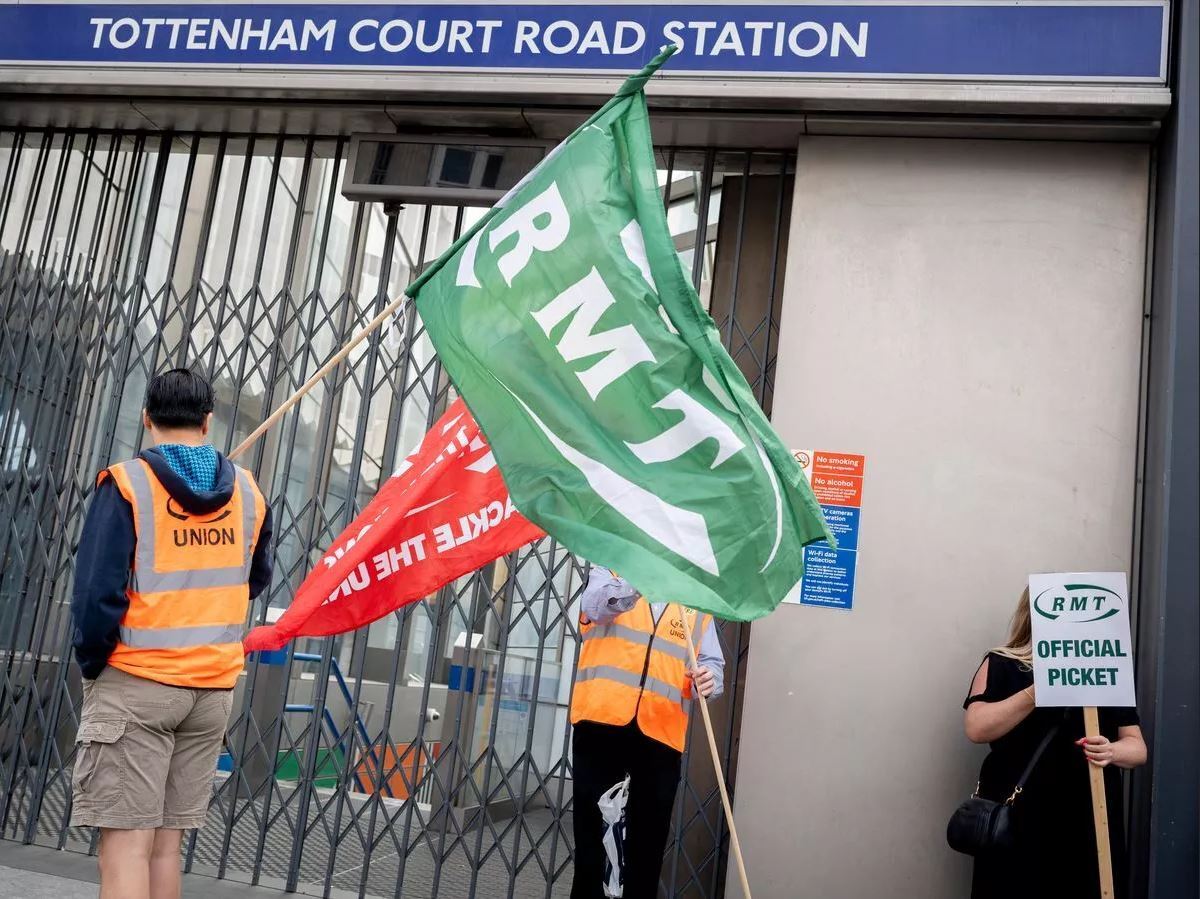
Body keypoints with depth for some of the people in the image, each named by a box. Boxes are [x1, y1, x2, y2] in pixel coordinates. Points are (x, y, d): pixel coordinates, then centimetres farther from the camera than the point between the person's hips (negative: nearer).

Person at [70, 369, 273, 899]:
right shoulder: (247, 491, 5)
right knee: (165, 842, 11)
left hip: (136, 682, -4)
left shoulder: (127, 484, -9)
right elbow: (256, 579, 17)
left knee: (126, 844, -2)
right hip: (214, 688, 5)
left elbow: (98, 593, -14)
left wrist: (91, 665, 1)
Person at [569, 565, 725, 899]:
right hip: (601, 720, -2)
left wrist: (708, 679, -15)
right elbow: (596, 606, -12)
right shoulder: (610, 571, 11)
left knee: (649, 836, 5)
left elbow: (712, 663, 9)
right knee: (589, 825, 6)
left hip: (661, 733, 2)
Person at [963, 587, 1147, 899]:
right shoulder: (1001, 664, 2)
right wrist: (1037, 692, -23)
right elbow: (976, 728, -13)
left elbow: (1137, 746, 8)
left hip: (1090, 824, 2)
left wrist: (1111, 751, -15)